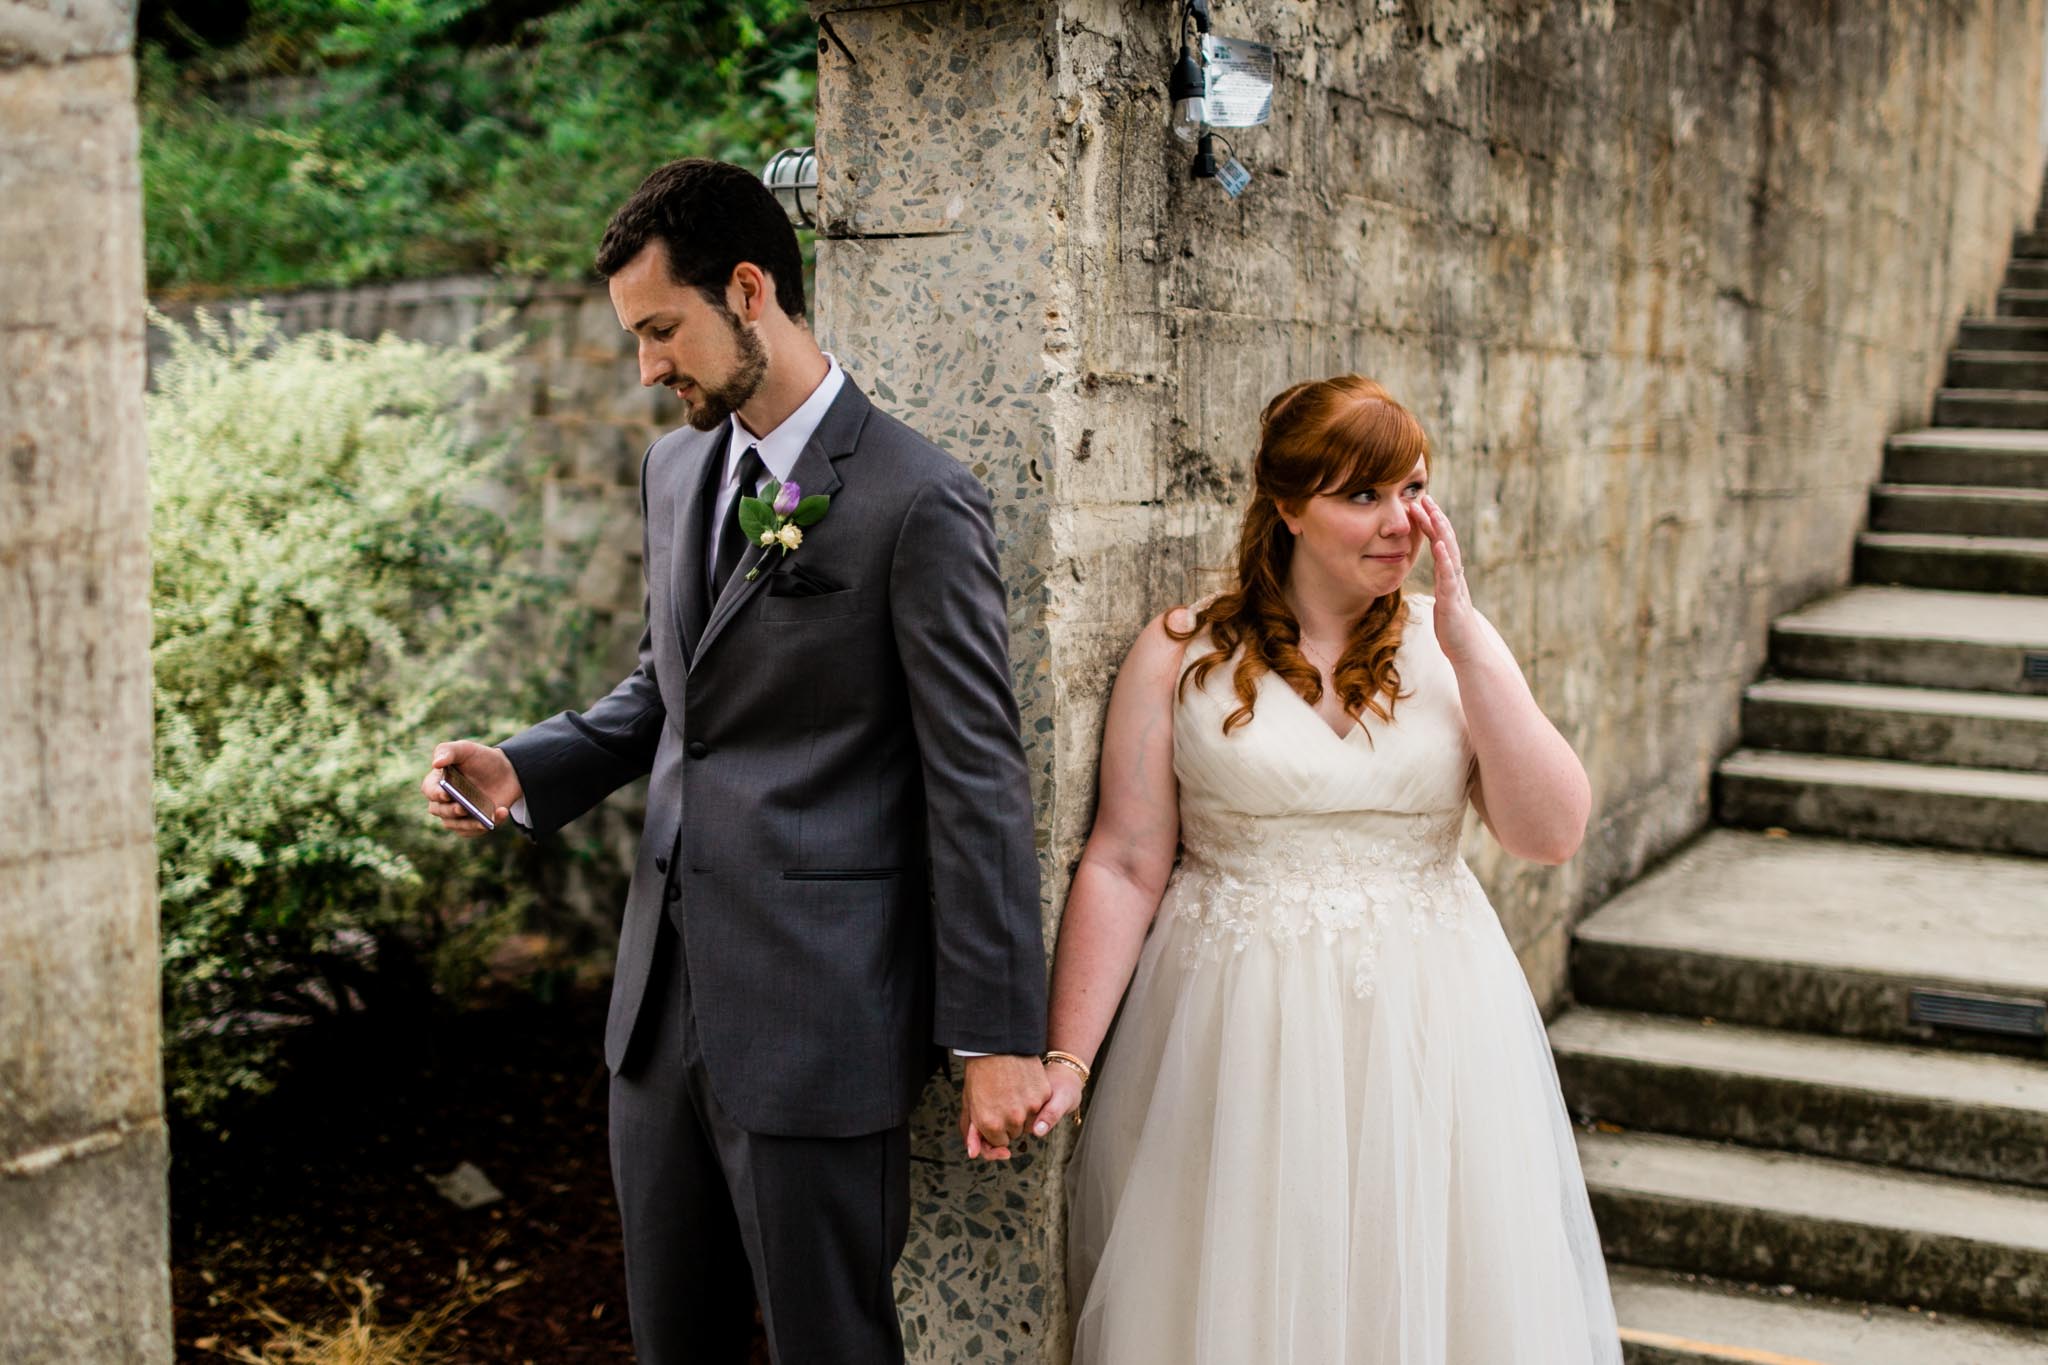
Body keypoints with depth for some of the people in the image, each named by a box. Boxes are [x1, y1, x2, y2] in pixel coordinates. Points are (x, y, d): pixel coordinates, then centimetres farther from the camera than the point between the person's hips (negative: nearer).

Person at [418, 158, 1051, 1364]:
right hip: (666, 992, 7)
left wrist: (999, 1035, -13)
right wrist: (525, 773, 4)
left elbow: (978, 779, -13)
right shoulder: (676, 469, 10)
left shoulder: (918, 500, -14)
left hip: (817, 1015, -7)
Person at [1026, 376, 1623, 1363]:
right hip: (1236, 1041, -2)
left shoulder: (1452, 643, 3)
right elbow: (1124, 867, -5)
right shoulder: (1182, 653, -3)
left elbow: (1552, 833, -7)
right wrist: (1066, 1060, -9)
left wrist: (1465, 641, -12)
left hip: (1423, 1032, 2)